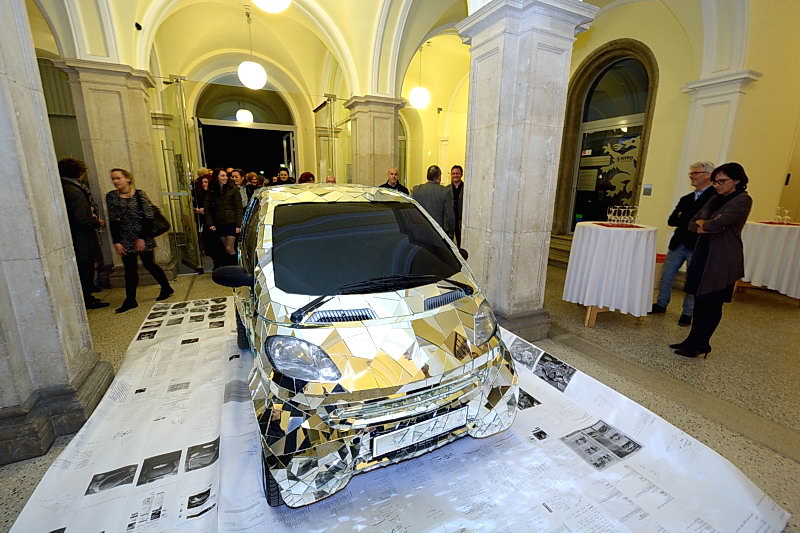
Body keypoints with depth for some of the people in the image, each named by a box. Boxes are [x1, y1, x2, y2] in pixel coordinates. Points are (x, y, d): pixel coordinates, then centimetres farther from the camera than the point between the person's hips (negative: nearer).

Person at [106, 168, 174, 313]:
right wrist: (116, 242, -3)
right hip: (125, 239, 3)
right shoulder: (111, 196, 4)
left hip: (143, 237, -3)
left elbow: (148, 217, -8)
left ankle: (166, 288, 23)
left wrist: (143, 238, -12)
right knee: (129, 269, 5)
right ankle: (130, 300, 12)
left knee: (149, 264, 5)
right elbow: (113, 221, 2)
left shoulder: (139, 194, -4)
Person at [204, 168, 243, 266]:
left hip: (231, 223, -3)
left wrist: (238, 225, -10)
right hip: (219, 224, 4)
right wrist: (210, 224, 3)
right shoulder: (211, 192, 7)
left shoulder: (233, 190, -2)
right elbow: (207, 208, 11)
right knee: (225, 248, 9)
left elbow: (239, 208, -5)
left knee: (229, 248, -7)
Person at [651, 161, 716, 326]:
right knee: (666, 275, 11)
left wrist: (683, 216, -12)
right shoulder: (686, 198, 14)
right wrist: (691, 219, -12)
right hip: (678, 244, 6)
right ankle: (661, 304, 27)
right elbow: (671, 220, 3)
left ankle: (688, 313, 17)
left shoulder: (716, 195, -6)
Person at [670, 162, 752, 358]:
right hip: (703, 254, 7)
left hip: (722, 260, -7)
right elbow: (692, 224, 11)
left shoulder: (743, 200, -8)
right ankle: (693, 340, 18)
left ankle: (700, 344, 11)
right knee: (700, 300, 10)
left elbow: (718, 224, -20)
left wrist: (701, 224, 0)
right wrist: (707, 226, -9)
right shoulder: (715, 200, 15)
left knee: (712, 303, 1)